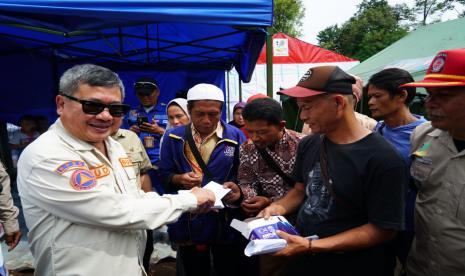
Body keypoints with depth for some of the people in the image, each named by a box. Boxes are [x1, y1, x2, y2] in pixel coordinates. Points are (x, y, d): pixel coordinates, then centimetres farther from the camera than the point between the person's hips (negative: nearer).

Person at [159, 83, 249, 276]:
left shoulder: (235, 136, -4)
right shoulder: (173, 137, 0)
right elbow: (164, 175, 4)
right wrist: (179, 179, -17)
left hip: (226, 222, -1)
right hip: (187, 222, 2)